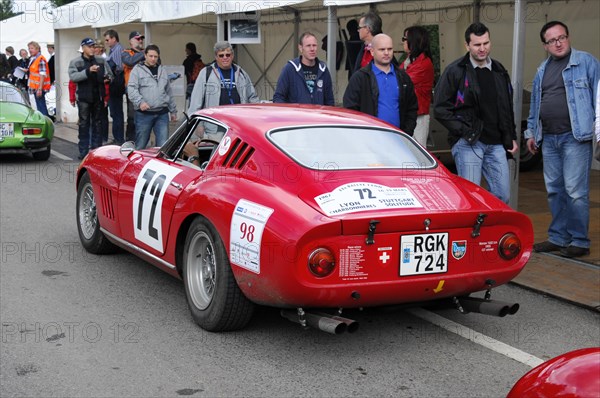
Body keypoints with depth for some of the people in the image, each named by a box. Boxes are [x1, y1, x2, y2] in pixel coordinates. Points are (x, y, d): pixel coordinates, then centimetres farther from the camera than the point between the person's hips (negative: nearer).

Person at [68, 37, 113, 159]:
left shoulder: (101, 61, 9)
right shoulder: (75, 62, 0)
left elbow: (109, 74, 15)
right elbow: (73, 76, -15)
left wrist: (108, 78, -9)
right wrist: (88, 71, -26)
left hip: (98, 97, 3)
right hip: (84, 98, -3)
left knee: (97, 124, 10)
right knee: (84, 125, 0)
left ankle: (97, 150, 17)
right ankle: (83, 152, 4)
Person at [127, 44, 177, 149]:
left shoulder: (162, 71, 18)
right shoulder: (138, 69, 2)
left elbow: (169, 92, 23)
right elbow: (131, 89, -9)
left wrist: (173, 111, 22)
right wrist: (140, 101, -25)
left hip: (162, 114, 4)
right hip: (144, 114, -4)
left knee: (163, 145, -1)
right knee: (140, 145, 3)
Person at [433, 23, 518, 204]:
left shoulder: (499, 71, 14)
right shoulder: (455, 71, -4)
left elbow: (507, 108, 22)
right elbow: (440, 108, -6)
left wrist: (511, 137, 16)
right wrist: (463, 131, -12)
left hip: (496, 144, 6)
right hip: (468, 143, -5)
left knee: (503, 195, 4)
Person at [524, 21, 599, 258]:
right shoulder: (542, 70, 17)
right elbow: (535, 104, 24)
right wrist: (531, 132, 21)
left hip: (575, 138, -6)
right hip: (548, 139, 7)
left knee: (575, 191, -7)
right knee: (554, 191, 11)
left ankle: (579, 242, 1)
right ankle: (558, 238, 20)